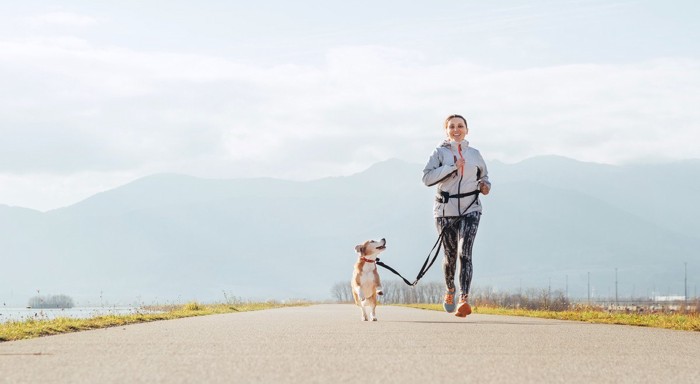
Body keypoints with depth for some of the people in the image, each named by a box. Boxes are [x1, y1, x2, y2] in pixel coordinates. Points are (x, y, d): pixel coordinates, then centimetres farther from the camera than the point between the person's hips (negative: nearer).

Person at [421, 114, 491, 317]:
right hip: (445, 209, 0)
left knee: (464, 252, -16)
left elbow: (484, 175, 28)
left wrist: (485, 186, 5)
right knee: (450, 254, 8)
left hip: (470, 209, 0)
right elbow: (427, 177, -11)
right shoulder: (440, 152, 3)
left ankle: (464, 300, -23)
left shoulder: (474, 154, 12)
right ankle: (449, 290, 37)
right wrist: (452, 167, -17)